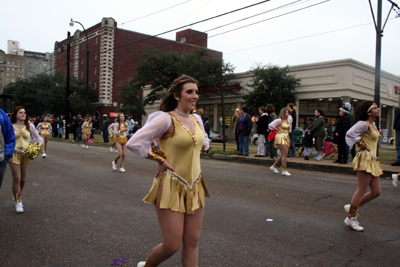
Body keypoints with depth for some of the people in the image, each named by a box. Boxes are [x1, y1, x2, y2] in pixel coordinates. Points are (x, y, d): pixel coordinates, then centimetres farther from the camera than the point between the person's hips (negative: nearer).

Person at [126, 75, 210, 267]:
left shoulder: (197, 119, 8)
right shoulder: (166, 119, -14)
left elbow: (204, 142, 29)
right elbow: (133, 143, -18)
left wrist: (195, 153, 10)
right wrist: (161, 160, -12)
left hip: (195, 186, 7)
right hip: (171, 186, -6)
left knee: (192, 242, 11)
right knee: (172, 246, 0)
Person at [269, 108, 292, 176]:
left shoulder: (287, 121, 17)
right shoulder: (279, 120, -7)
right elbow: (270, 125, -14)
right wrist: (277, 130, -4)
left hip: (286, 138, 8)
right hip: (280, 138, -8)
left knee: (283, 154, 8)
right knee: (285, 154, -14)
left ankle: (274, 166, 24)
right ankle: (284, 170, -10)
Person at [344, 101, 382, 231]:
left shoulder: (373, 125, 16)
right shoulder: (364, 124, -13)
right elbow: (350, 134, -29)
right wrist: (361, 145, -16)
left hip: (372, 160, 10)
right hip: (365, 159, -9)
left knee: (376, 192, 10)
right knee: (361, 191, -4)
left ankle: (352, 207, 24)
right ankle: (351, 218, 9)